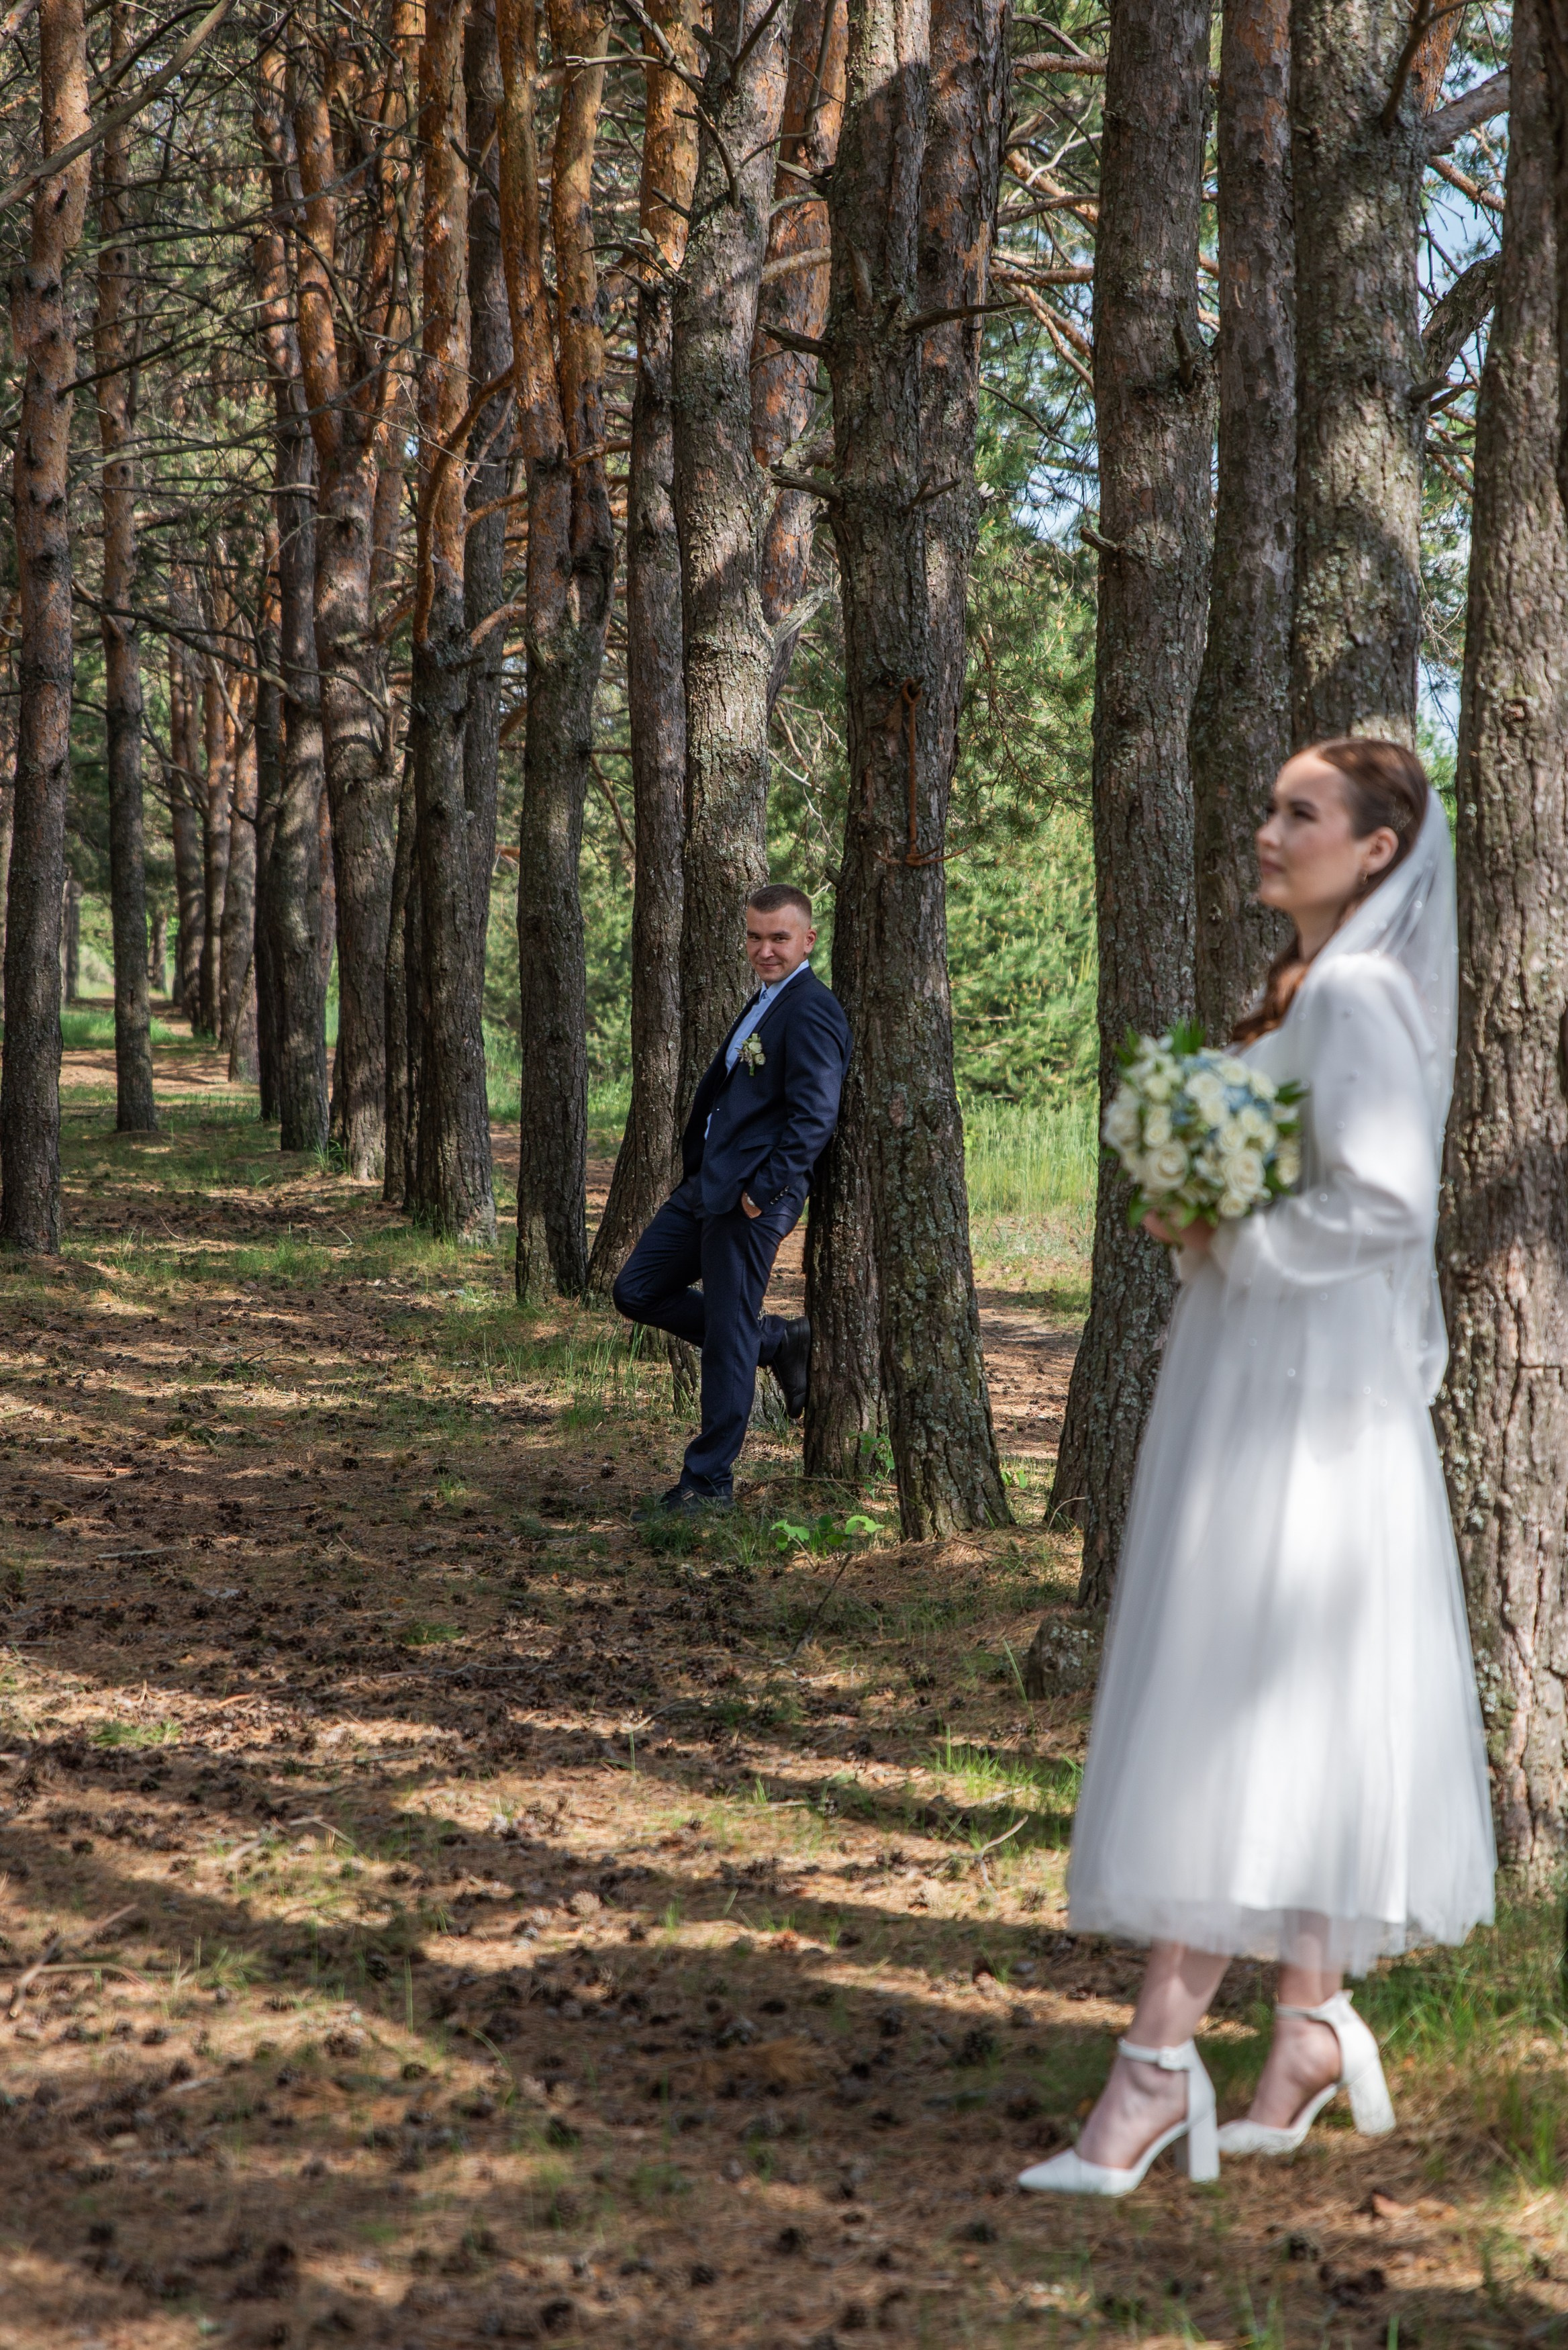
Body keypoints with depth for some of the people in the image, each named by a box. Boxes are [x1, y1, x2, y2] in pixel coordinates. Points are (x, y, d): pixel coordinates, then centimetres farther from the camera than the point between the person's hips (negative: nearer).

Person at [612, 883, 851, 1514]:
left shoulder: (812, 1012, -13)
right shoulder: (765, 1002, 18)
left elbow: (815, 1117, -20)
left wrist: (764, 1190, -21)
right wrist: (695, 1168, 16)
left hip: (752, 1198, -10)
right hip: (707, 1186, 10)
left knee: (728, 1338, -3)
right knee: (637, 1291, 13)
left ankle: (708, 1482, 9)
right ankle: (780, 1343, 21)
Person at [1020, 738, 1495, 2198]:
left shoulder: (1357, 996, -14)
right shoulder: (1302, 993, 16)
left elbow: (1386, 1203, -24)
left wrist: (1230, 1243, -14)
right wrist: (1200, 1230, 7)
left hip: (1300, 1397, -10)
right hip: (1255, 1380, 10)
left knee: (1230, 1714, -10)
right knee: (1290, 1726, 12)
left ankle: (1160, 2063, -9)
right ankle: (1312, 2030, 18)